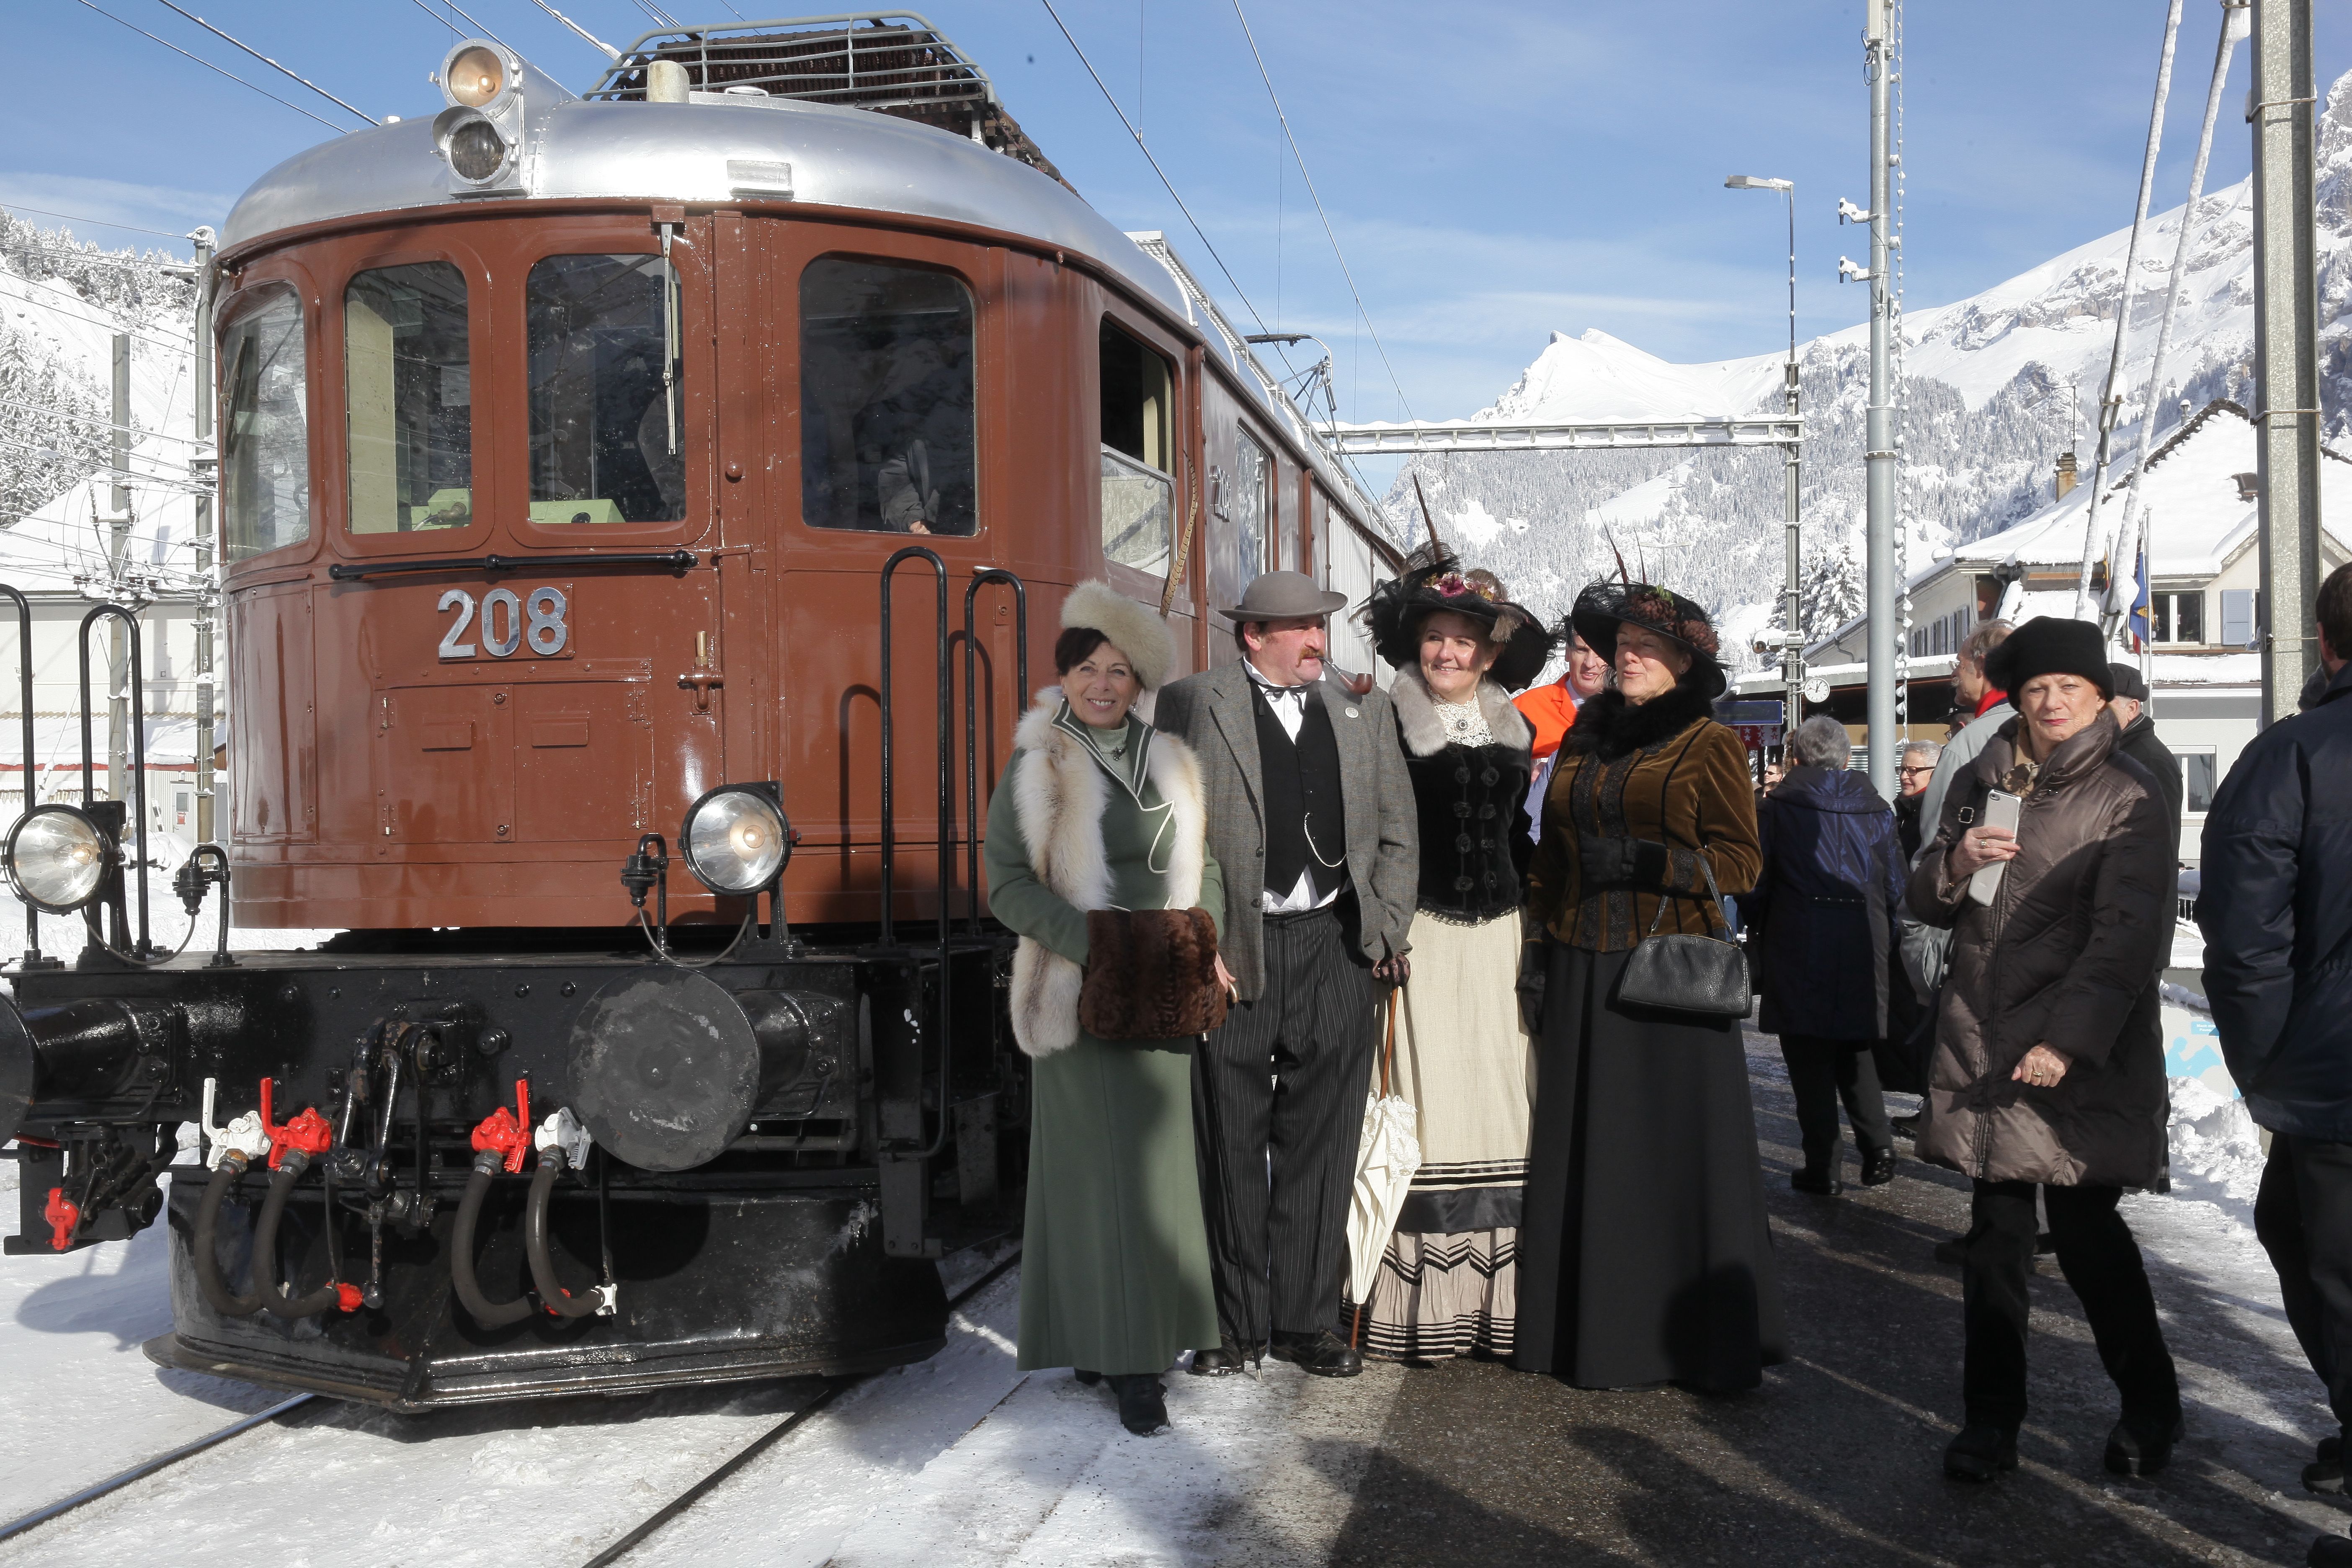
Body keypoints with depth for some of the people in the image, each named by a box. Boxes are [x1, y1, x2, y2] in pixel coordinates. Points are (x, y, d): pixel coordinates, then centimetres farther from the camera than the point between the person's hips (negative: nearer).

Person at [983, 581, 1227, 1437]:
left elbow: (1203, 868, 13)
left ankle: (1146, 1331, 21)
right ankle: (1124, 1361, 4)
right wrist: (1094, 942, -18)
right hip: (1080, 996, -4)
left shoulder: (1172, 763, 11)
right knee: (1103, 1168, -2)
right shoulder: (1035, 770, -2)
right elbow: (1009, 885, -7)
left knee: (1157, 1161, 8)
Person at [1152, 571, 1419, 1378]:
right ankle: (1235, 1323, 17)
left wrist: (1385, 929, 3)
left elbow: (1398, 834, 14)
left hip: (1334, 948, 3)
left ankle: (1306, 1320, 19)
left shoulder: (1365, 711, 13)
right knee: (1230, 1147, 5)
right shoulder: (1192, 704, 2)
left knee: (1320, 1144, 7)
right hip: (1231, 954, -3)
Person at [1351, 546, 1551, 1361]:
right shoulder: (1389, 723, 0)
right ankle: (1421, 1309, 2)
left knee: (1500, 1098, 3)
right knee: (1427, 1102, -4)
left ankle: (1501, 1300, 9)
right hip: (1420, 934, -4)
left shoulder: (1515, 729, 14)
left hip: (1499, 934, 4)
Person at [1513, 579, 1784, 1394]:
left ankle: (1697, 1336, 8)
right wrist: (1538, 947, 10)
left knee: (1678, 1149, -2)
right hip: (1583, 970, 5)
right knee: (1585, 1150, 5)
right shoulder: (1583, 740, 16)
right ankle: (1593, 1327, 14)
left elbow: (1740, 862, -4)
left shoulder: (1710, 745, 1)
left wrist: (1644, 861, -16)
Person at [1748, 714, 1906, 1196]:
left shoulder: (1777, 808, -3)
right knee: (1854, 1049, 18)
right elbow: (1899, 886, 7)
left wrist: (1761, 930, 14)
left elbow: (1755, 884, -3)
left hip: (1798, 944, -3)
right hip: (1865, 946, 3)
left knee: (1809, 1058, 3)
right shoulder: (1877, 810, 7)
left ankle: (1823, 1168, 4)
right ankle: (1877, 1144, 5)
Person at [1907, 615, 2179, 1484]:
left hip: (2081, 1052, -4)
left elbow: (2127, 932, -12)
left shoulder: (2125, 795, -3)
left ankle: (2150, 1404, 23)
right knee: (1996, 1228, 6)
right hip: (1982, 1037, 4)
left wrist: (2069, 1037, -22)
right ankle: (1993, 1414, 17)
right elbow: (1925, 900, 13)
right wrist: (1955, 864, -10)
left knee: (2084, 1225, -1)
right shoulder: (1980, 781, 12)